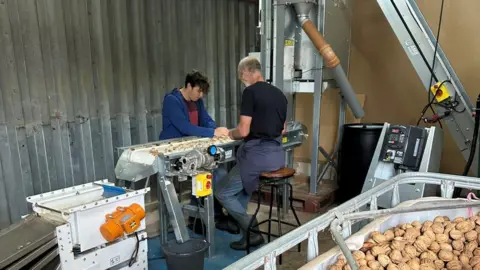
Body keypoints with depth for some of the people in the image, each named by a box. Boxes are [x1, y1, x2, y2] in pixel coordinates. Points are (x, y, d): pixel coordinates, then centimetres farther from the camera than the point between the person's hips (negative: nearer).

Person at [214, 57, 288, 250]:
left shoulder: (250, 92, -11)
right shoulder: (279, 94, 13)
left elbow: (243, 131, -14)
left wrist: (230, 134, 6)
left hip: (258, 155, -9)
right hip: (278, 154, 9)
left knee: (222, 192, 7)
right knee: (242, 184, 32)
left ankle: (252, 232, 5)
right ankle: (238, 221, 31)